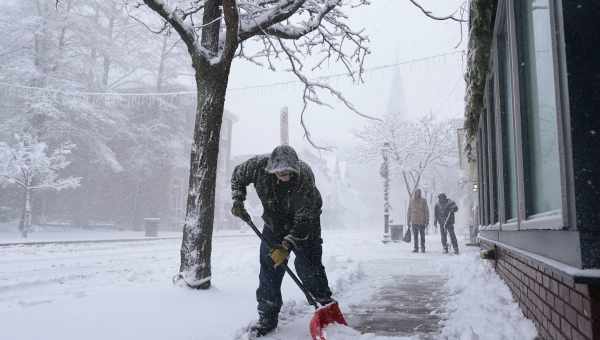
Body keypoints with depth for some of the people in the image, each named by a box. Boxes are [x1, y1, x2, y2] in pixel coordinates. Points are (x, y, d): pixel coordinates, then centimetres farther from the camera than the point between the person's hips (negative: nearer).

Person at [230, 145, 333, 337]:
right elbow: (238, 176, -1)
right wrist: (237, 201, -12)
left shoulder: (305, 179, -35)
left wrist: (286, 246, -35)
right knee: (268, 266, 0)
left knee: (308, 267, -9)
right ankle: (267, 317, 10)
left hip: (306, 224, -3)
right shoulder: (259, 166, -25)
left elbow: (303, 221, -31)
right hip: (274, 224, 4)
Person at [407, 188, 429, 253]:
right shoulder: (411, 200, 5)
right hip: (414, 221, 2)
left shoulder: (423, 201, -3)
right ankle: (416, 248, 13)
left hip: (421, 221, -2)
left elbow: (426, 211, -3)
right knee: (415, 236, 6)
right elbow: (409, 211, 10)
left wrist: (427, 220, -7)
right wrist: (408, 221, 9)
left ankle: (423, 248, 11)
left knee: (422, 235, 2)